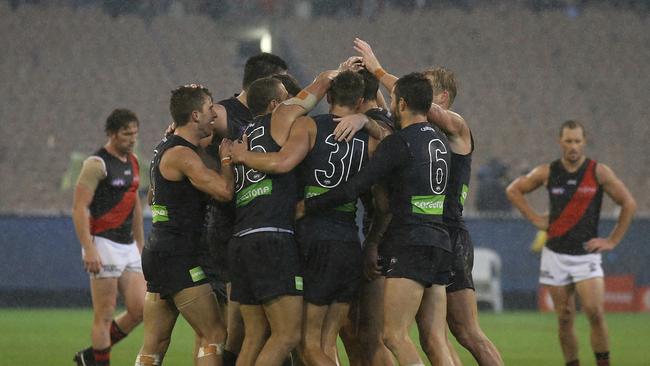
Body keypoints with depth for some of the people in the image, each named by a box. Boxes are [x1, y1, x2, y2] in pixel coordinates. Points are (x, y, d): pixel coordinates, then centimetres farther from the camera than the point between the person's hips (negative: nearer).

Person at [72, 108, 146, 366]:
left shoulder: (132, 162, 15)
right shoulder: (97, 164, -10)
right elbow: (79, 207, -15)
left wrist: (140, 245, 24)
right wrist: (89, 249, -23)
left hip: (128, 246, 8)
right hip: (104, 245, -8)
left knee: (139, 310, 3)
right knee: (104, 316, -5)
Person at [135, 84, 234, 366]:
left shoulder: (165, 149, 17)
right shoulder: (181, 154, -14)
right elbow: (224, 190, -24)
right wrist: (227, 157, -6)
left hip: (158, 255, 10)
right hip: (178, 258, -10)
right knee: (215, 336, -8)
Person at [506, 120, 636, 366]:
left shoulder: (599, 173, -4)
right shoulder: (547, 173, 1)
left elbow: (629, 204, 2)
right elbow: (513, 190, 15)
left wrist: (612, 241, -2)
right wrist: (535, 219, 5)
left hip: (586, 254, -2)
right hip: (556, 254, 2)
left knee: (595, 312, -18)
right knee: (565, 319, 2)